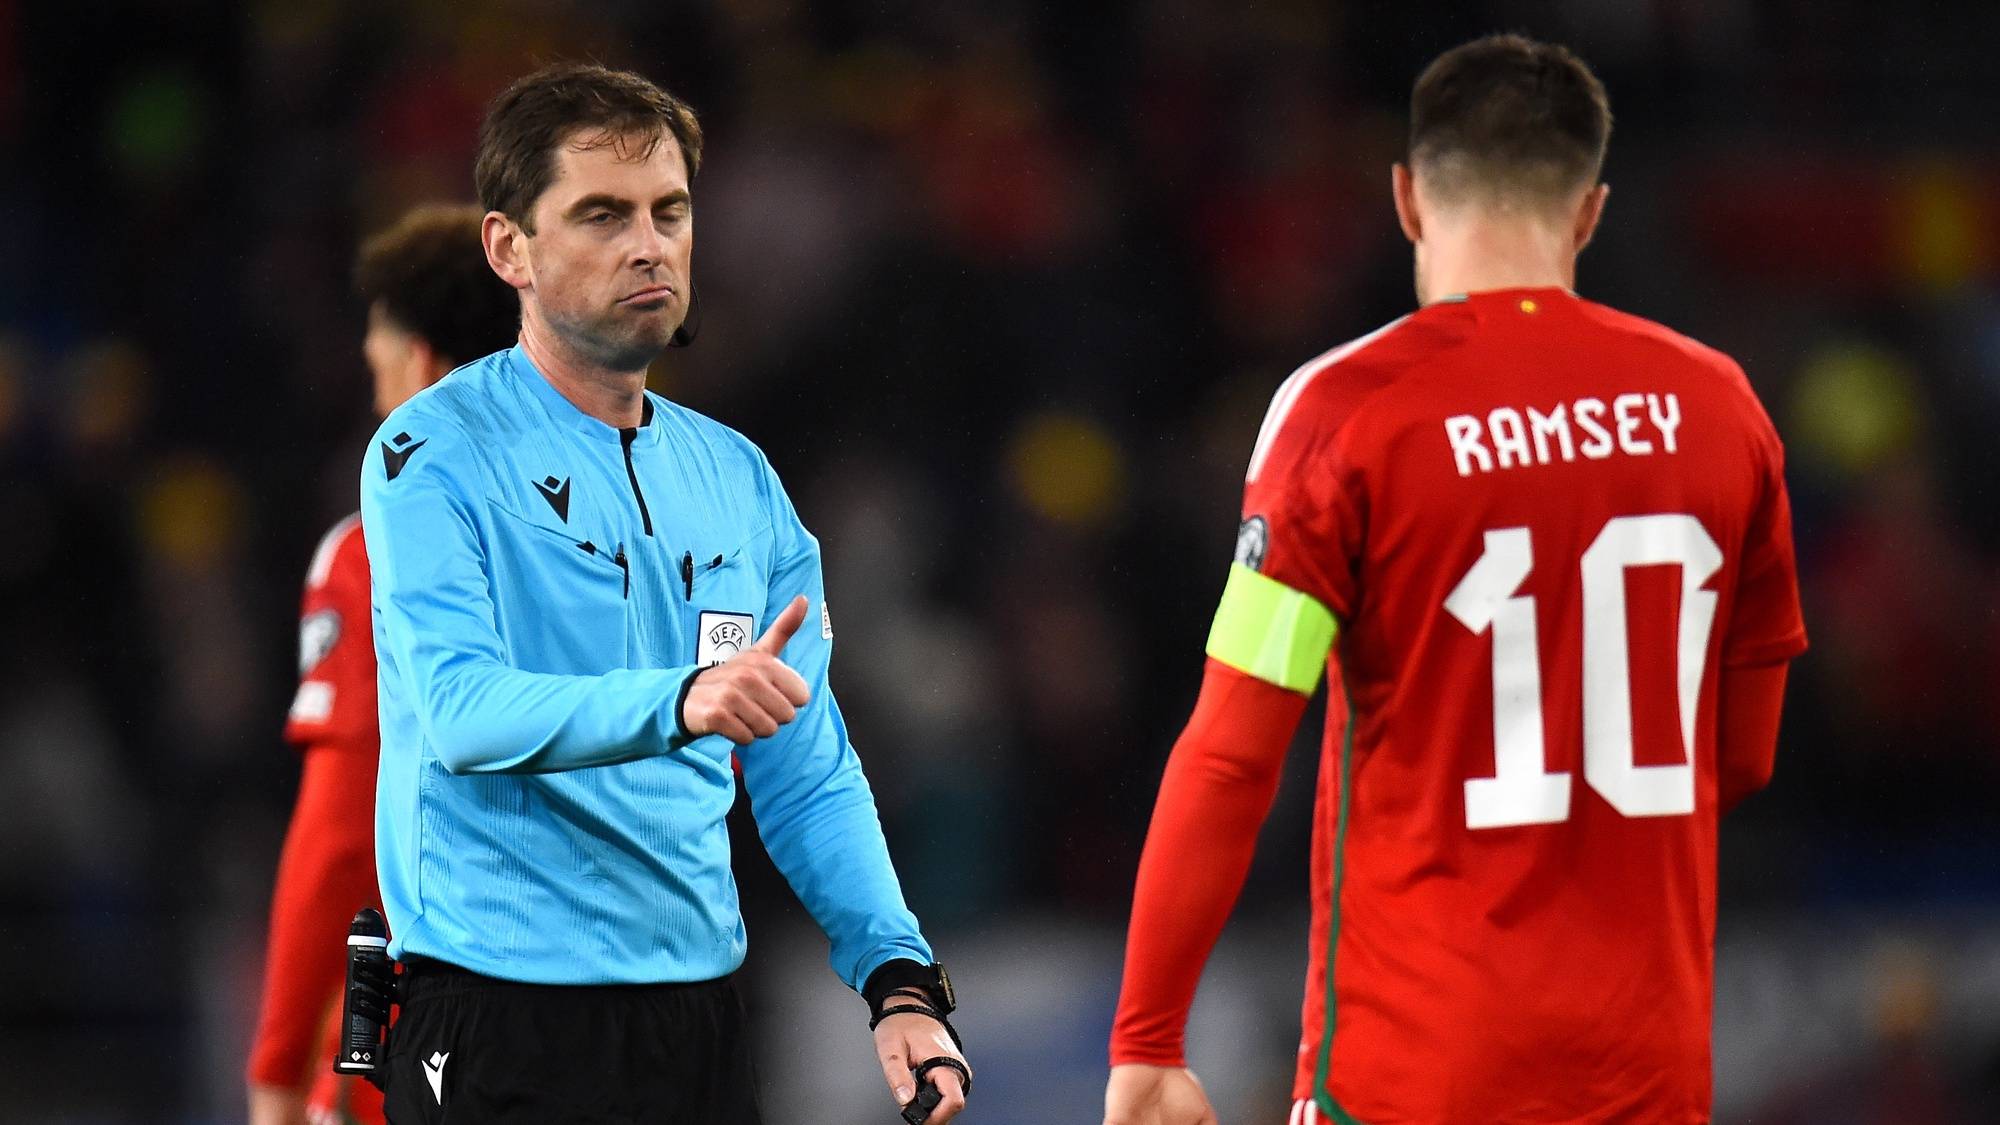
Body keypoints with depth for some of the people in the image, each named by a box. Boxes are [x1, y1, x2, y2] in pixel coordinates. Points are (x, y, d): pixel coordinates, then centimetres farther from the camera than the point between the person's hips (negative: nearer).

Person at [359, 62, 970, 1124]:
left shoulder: (738, 479, 13)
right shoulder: (439, 451, -5)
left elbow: (809, 777, 12)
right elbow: (463, 709, -20)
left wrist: (897, 977, -3)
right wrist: (677, 703, -35)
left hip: (700, 1026, 6)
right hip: (500, 1026, -5)